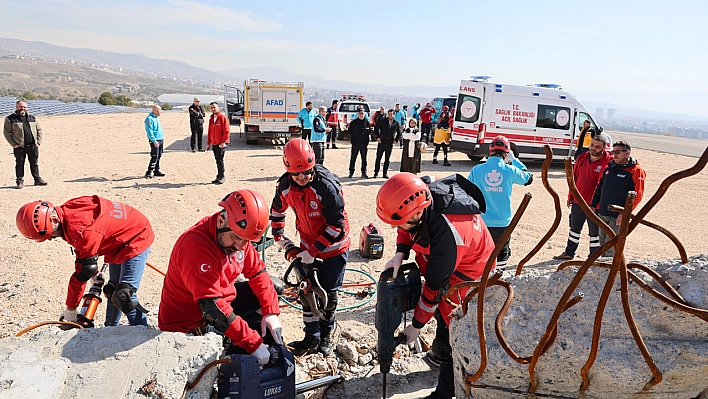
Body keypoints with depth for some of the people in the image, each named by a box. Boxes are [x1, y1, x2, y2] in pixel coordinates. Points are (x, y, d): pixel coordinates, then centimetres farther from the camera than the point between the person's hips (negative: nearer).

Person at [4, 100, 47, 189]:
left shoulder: (32, 118, 13)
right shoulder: (10, 119, 1)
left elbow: (39, 130, 17)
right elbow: (6, 132, -1)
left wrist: (38, 141, 6)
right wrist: (13, 144, -8)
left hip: (33, 146, 3)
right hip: (19, 147, -3)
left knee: (35, 163, 8)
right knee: (19, 164, 3)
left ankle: (37, 180, 16)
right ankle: (20, 181, 11)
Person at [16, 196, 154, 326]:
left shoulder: (83, 229, -36)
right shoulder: (66, 211, -7)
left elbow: (83, 271, -27)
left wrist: (70, 309, -17)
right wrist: (94, 272, 17)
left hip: (136, 240, -10)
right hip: (118, 244, 10)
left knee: (124, 296, -17)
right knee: (112, 292, 20)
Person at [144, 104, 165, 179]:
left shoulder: (156, 118, 17)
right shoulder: (149, 118, -12)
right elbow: (149, 131, -17)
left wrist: (163, 139, 21)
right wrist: (154, 141, -22)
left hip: (161, 139, 9)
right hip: (155, 140, -9)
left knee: (159, 156, 12)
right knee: (154, 157, -10)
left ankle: (156, 170, 19)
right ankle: (149, 172, -6)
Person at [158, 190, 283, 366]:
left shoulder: (238, 234, -8)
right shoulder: (196, 244, -33)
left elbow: (257, 272, 2)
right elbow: (212, 306, -36)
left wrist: (271, 312, -11)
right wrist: (254, 344, -34)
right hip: (189, 324, -9)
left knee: (271, 290, 9)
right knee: (265, 334, -14)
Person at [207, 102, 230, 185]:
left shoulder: (223, 118, -7)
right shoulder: (211, 119, 16)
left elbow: (227, 131, -13)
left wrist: (223, 142, -18)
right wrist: (208, 143, 18)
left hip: (221, 144, -7)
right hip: (214, 144, 7)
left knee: (220, 160, -10)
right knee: (217, 160, 10)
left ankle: (221, 177, -2)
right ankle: (219, 176, 17)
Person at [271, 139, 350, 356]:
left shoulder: (327, 186, -29)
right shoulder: (284, 186, -11)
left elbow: (336, 225, -24)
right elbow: (276, 213, 8)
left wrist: (313, 251, -21)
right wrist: (285, 244, 4)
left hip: (333, 246, -4)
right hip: (307, 244, 5)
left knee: (328, 295, 6)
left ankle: (326, 335, 28)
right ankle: (311, 337, 24)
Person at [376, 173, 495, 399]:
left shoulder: (447, 235, -43)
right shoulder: (420, 196, -24)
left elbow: (435, 287, -30)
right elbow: (406, 229, 0)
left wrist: (417, 325, -17)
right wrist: (400, 253, -19)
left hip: (466, 272, -8)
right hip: (439, 259, 8)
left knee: (451, 334, -5)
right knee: (441, 314, 26)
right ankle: (442, 354, 51)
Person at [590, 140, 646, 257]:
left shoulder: (636, 171, -7)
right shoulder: (608, 167, 12)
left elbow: (637, 195, -13)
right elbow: (599, 187, 18)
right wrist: (593, 205, 14)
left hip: (618, 217, -6)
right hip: (602, 214, 6)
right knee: (602, 243, 14)